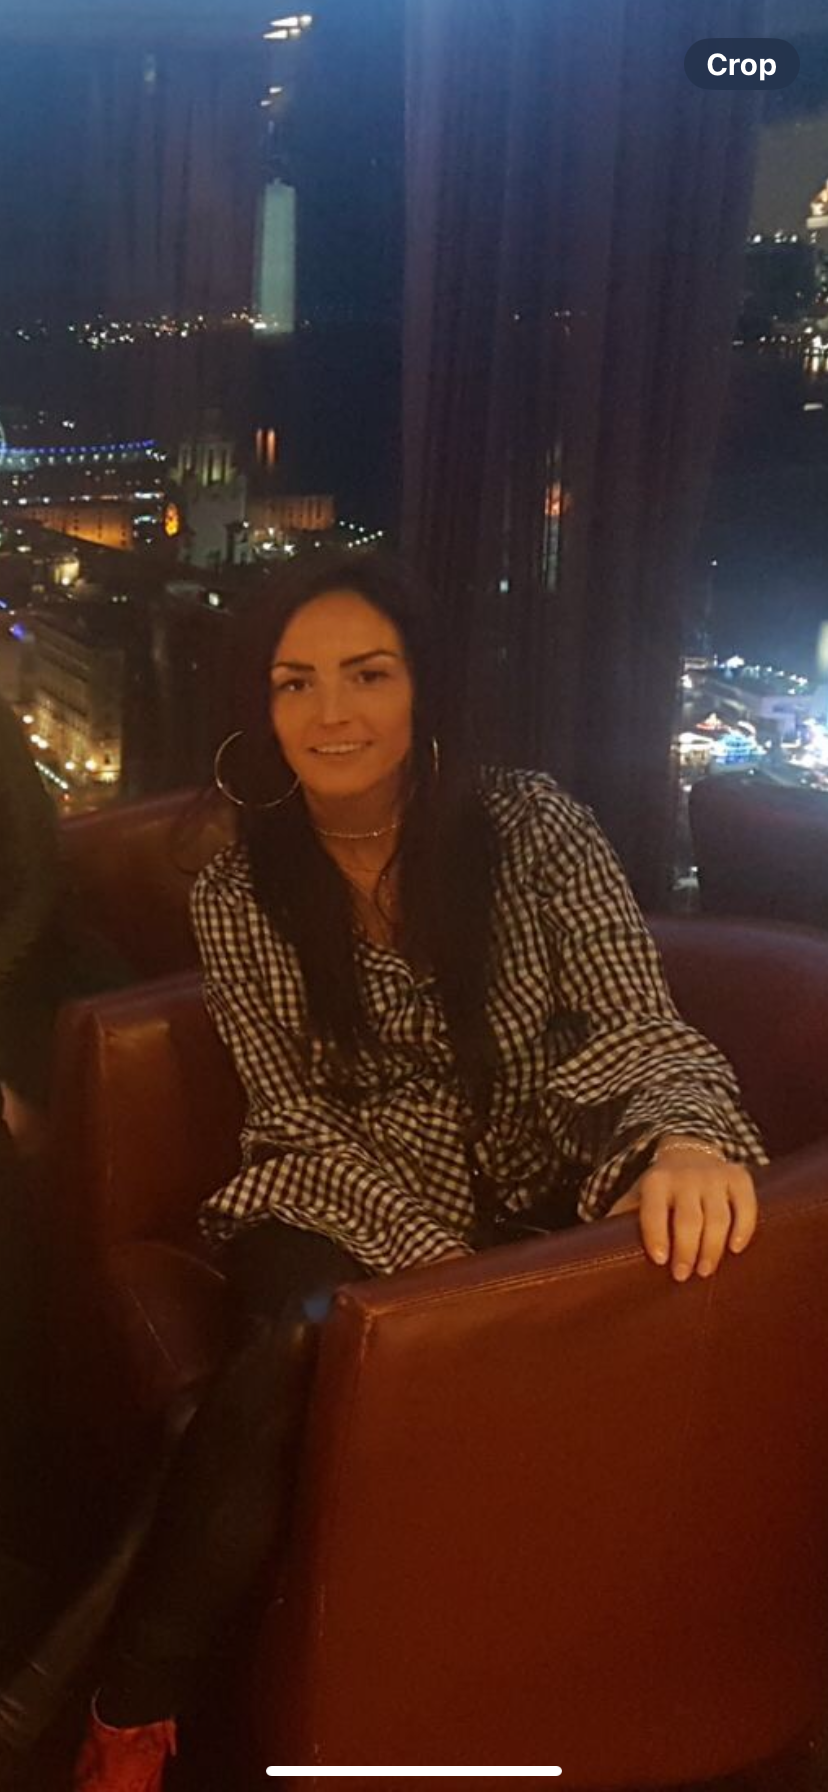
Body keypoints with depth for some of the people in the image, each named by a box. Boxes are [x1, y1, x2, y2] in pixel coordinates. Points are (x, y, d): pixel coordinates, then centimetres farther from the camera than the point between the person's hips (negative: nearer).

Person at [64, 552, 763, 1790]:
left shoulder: (532, 828, -7)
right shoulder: (237, 896, -3)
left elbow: (643, 1029, -12)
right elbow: (305, 1120, -3)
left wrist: (685, 1137, -37)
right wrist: (429, 1254, -20)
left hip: (544, 1201, 1)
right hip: (349, 1205, 0)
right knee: (300, 1348, -33)